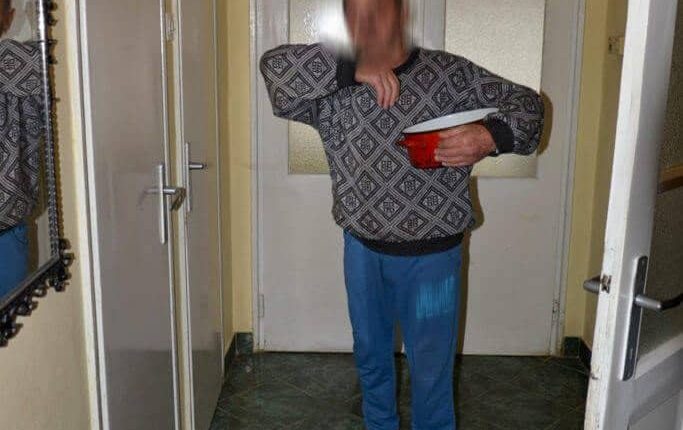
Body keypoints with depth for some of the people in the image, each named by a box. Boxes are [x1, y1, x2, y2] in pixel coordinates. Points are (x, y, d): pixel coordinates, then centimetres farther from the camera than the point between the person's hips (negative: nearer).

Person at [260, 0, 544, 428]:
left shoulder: (450, 74, -10)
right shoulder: (332, 90, -6)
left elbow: (527, 103, -6)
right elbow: (275, 65, -20)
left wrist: (489, 136, -28)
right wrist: (353, 69, -29)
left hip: (431, 254, -3)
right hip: (362, 248, 3)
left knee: (431, 368, 10)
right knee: (370, 354, 23)